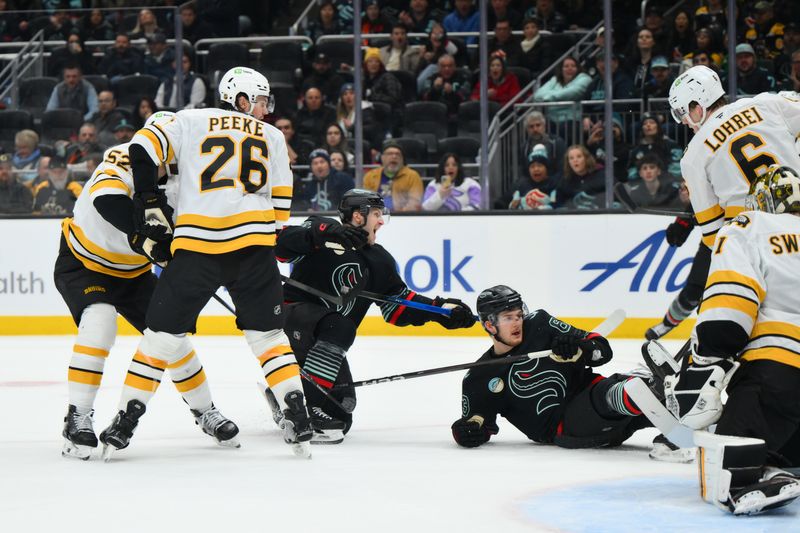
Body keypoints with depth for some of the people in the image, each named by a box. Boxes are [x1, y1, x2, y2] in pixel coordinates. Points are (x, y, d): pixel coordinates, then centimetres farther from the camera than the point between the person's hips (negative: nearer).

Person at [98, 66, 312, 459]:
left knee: (163, 331, 8)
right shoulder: (272, 136, 20)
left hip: (196, 243, -1)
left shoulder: (191, 121, 16)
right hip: (254, 243, 1)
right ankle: (298, 420, 2)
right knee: (266, 333, 13)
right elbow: (280, 207, 17)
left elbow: (144, 148, 2)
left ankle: (126, 421, 7)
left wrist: (151, 207, 9)